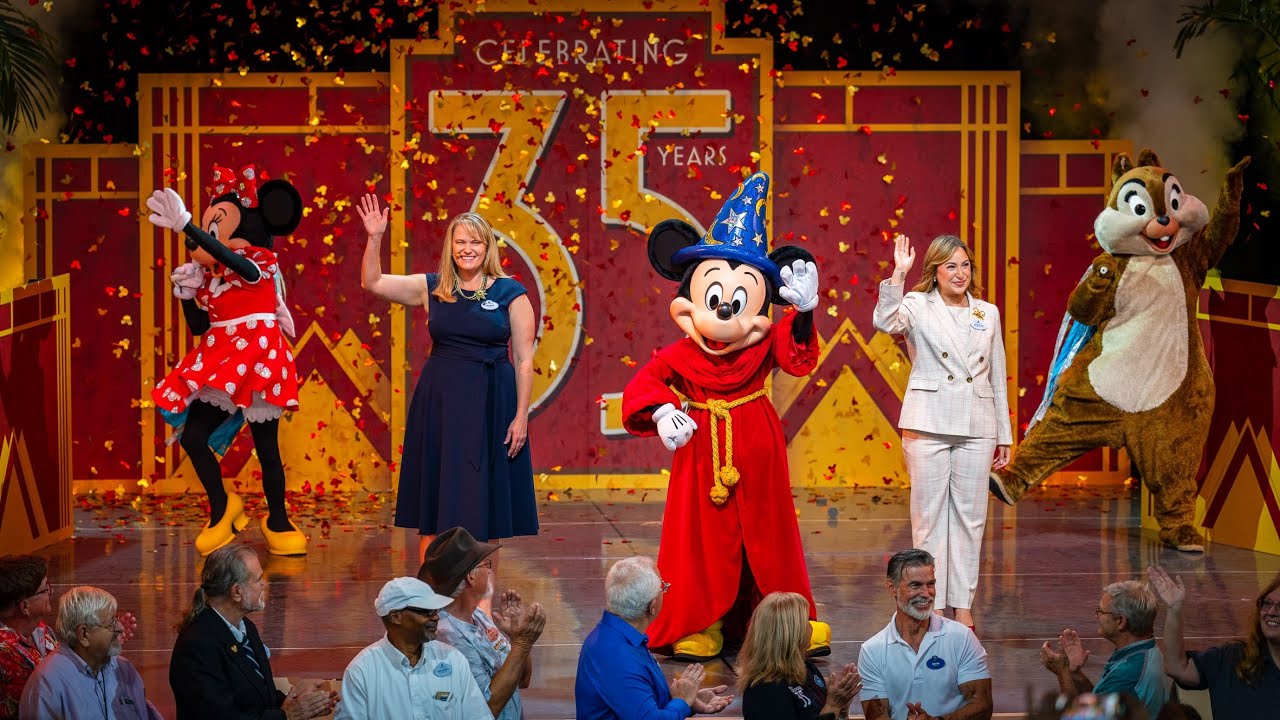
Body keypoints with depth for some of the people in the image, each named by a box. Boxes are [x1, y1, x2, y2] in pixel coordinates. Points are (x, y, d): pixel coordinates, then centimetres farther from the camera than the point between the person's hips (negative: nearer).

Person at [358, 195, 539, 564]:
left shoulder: (510, 293, -1)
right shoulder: (432, 288, 7)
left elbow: (524, 360, -1)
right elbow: (372, 283, 5)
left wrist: (521, 417, -6)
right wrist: (375, 239, -8)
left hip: (490, 403, -2)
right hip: (438, 402, 2)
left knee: (481, 499, 3)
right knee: (435, 496, 4)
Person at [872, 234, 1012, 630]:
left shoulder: (988, 313, 12)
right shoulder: (918, 306, 1)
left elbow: (998, 378, 15)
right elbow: (885, 322, -22)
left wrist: (1004, 435, 13)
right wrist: (898, 274, -28)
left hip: (976, 427, 3)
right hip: (929, 424, -3)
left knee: (970, 516, 6)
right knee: (929, 515, 1)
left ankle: (963, 605, 13)